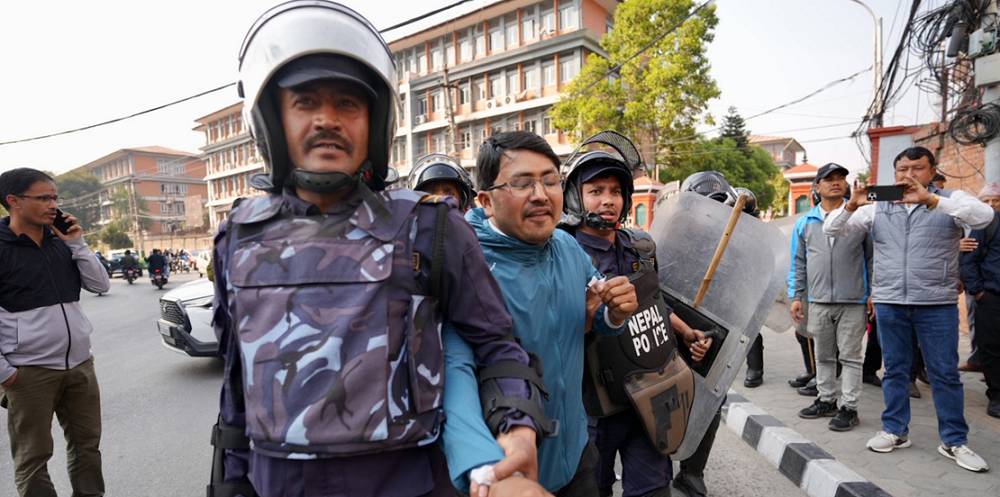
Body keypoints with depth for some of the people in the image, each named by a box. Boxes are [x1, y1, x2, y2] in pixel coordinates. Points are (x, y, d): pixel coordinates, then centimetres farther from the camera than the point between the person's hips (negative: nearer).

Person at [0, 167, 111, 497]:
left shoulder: (61, 241, 9)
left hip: (80, 365, 5)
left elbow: (101, 285, 5)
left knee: (87, 445, 13)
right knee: (33, 457, 7)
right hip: (30, 372, -5)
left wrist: (77, 243, -5)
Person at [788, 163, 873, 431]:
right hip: (819, 301, 3)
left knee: (850, 356, 3)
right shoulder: (805, 222, 8)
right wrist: (796, 296, 7)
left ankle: (849, 407, 12)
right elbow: (798, 263, 11)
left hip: (853, 301, -3)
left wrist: (873, 294, 0)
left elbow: (872, 257, 5)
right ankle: (826, 401, 26)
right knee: (823, 356, 13)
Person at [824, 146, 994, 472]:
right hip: (889, 303, 2)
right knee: (894, 370, 11)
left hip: (938, 304, -2)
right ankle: (895, 431, 22)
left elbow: (984, 216, -18)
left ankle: (955, 441, 18)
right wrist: (851, 206, -17)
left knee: (945, 373, 5)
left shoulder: (950, 201, 2)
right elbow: (832, 230, 3)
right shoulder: (877, 207, 7)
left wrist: (929, 199, -29)